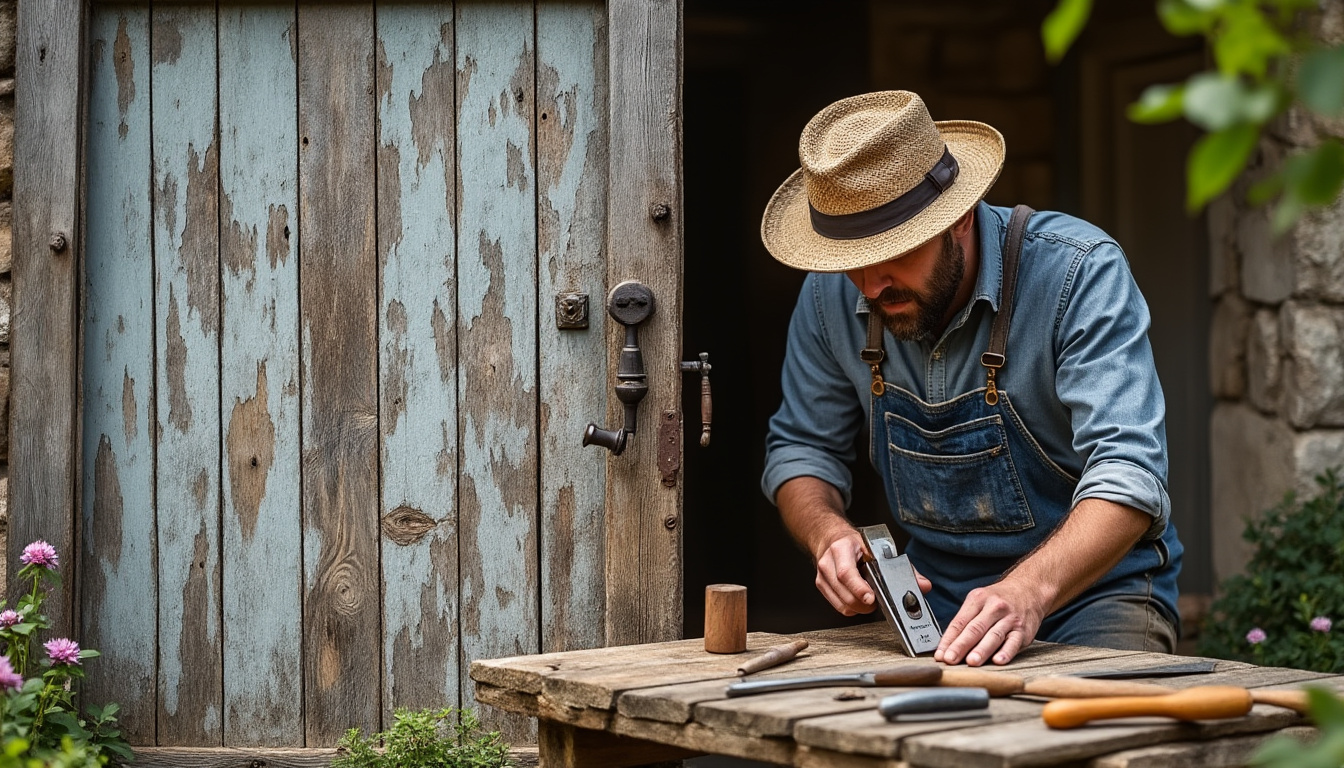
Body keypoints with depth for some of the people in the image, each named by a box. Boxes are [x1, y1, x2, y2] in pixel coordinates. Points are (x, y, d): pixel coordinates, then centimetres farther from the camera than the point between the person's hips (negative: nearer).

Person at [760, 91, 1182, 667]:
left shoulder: (1079, 273, -20)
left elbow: (1126, 472, -29)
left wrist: (1030, 590, -46)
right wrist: (828, 534, -16)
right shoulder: (831, 296, -6)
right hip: (939, 594, 5)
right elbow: (801, 448, 7)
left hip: (1093, 584, -4)